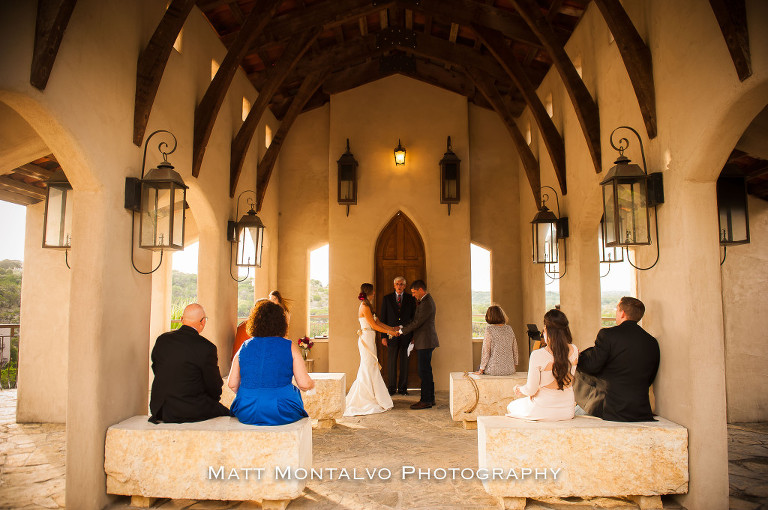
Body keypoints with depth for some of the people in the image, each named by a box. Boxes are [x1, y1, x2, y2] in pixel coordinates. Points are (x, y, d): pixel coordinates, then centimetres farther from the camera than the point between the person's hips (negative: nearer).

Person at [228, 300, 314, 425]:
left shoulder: (245, 347, 4)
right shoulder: (289, 347, -5)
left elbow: (232, 384, 3)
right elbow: (304, 384, -8)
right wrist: (312, 384, 15)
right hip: (281, 414, -3)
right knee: (294, 391, 28)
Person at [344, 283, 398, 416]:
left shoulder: (366, 305, 15)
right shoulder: (364, 307, -15)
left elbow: (377, 322, 17)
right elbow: (373, 325, -14)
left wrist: (392, 328, 16)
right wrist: (389, 332, -7)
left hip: (369, 339, 10)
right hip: (366, 339, -10)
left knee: (371, 369, 11)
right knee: (368, 369, -4)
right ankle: (364, 400, 2)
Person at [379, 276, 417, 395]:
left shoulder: (411, 299, 7)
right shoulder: (387, 299, 6)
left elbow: (414, 317, 7)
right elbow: (383, 318, 5)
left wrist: (413, 335, 0)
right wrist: (383, 336, -2)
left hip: (406, 336, 0)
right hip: (392, 335, 0)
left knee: (404, 362, 5)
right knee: (391, 362, 4)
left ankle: (403, 387, 14)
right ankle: (391, 388, 13)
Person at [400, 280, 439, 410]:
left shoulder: (426, 303, -17)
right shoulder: (425, 301, 17)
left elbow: (417, 322, -19)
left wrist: (402, 330, -9)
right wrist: (415, 337, 18)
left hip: (425, 342, -11)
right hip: (423, 342, 11)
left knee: (424, 371, -6)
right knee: (426, 371, 14)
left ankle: (426, 401, -1)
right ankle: (430, 398, 21)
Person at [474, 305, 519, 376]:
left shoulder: (489, 329, -11)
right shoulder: (509, 328, 3)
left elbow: (486, 350, -11)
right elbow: (515, 348, 9)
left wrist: (481, 369, -3)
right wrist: (514, 364, 23)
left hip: (494, 370, -4)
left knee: (479, 367, 26)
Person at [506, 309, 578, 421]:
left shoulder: (538, 355, -24)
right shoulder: (574, 350, -8)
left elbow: (531, 390, -16)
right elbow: (571, 379, 6)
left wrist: (520, 390, 7)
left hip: (543, 413, -5)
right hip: (568, 412, 5)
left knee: (510, 408, 25)